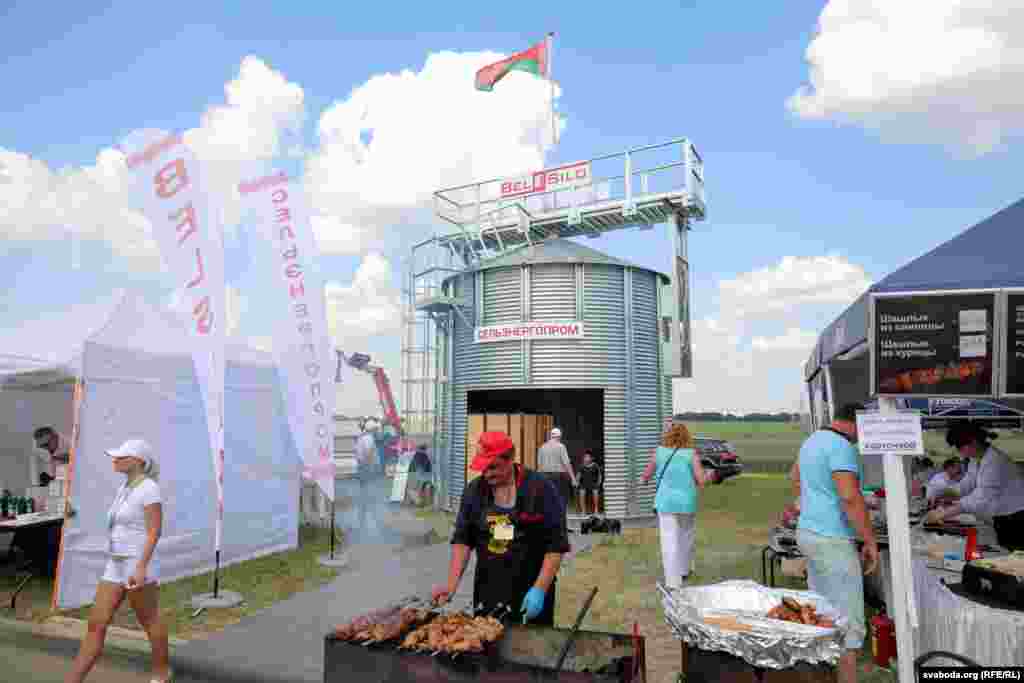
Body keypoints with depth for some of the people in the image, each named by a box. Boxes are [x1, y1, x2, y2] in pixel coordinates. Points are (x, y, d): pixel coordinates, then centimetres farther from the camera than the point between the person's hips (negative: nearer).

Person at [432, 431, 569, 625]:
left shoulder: (541, 488, -12)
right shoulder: (474, 490, 0)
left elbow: (556, 545, -11)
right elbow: (462, 539, 4)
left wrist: (540, 589, -16)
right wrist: (452, 584, -7)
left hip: (531, 594, -3)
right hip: (487, 594, 3)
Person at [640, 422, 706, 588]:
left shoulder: (659, 452, 0)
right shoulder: (692, 454, -4)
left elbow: (646, 476, 7)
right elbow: (701, 481, -9)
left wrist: (643, 479, 30)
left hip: (666, 502, -1)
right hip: (687, 502, 1)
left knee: (670, 543, -1)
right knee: (686, 538, 23)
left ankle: (673, 584, -5)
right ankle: (684, 571, 38)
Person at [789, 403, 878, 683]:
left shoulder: (812, 440, 12)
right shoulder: (842, 447, -18)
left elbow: (795, 477, 28)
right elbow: (850, 497, -25)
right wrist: (870, 541, -17)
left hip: (808, 531, 10)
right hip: (832, 539, -10)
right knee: (848, 622, -3)